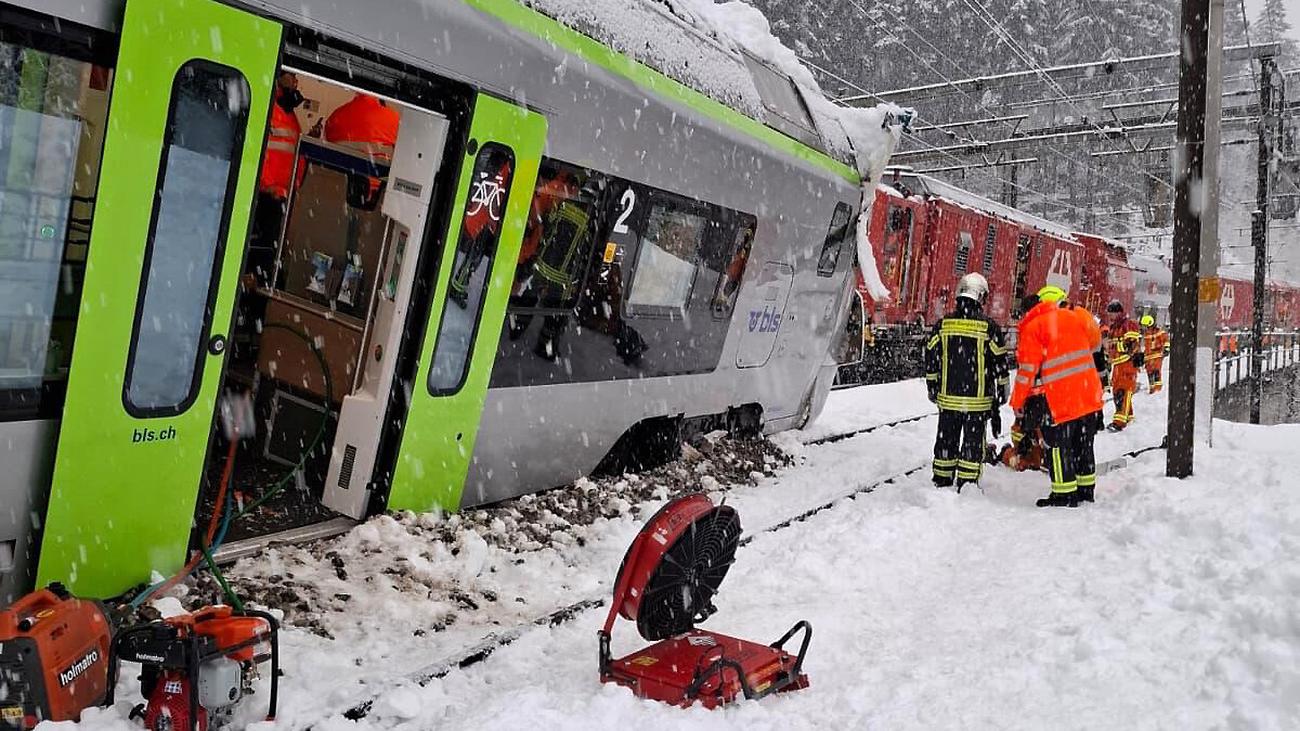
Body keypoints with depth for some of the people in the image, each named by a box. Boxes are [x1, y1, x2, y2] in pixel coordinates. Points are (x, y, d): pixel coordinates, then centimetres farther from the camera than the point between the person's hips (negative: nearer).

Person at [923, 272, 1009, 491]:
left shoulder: (942, 324, 1)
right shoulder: (989, 327, -8)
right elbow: (1000, 362, -3)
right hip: (977, 399, -3)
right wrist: (1002, 391, 8)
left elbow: (931, 359, 6)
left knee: (946, 439, 12)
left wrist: (933, 387, 16)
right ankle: (967, 485, 9)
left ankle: (942, 481, 19)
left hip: (948, 397, 3)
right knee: (973, 440, 6)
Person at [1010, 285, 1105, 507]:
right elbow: (1095, 342, 25)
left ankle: (1064, 495, 2)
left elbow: (1027, 367, -7)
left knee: (1059, 445, 1)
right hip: (1089, 395, 6)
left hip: (1060, 398, -6)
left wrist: (1018, 401, 0)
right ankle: (1086, 489, 27)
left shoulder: (1034, 326, -5)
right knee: (1084, 443, 17)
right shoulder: (1077, 316, 10)